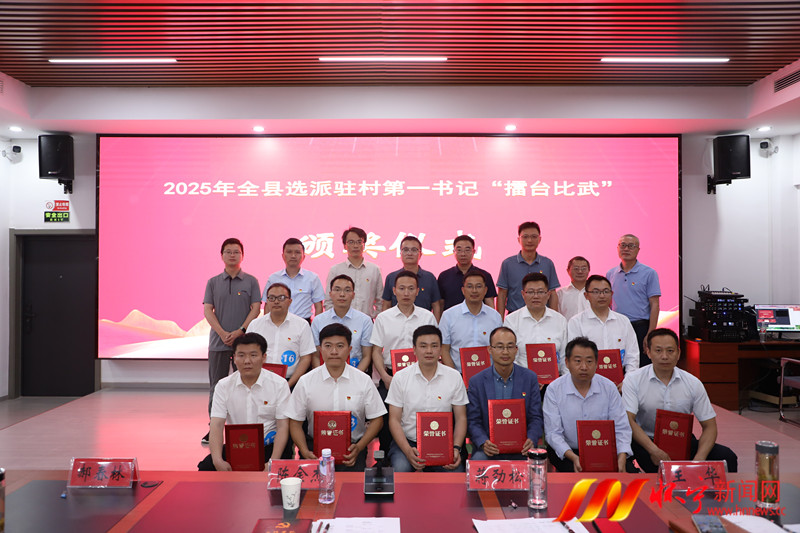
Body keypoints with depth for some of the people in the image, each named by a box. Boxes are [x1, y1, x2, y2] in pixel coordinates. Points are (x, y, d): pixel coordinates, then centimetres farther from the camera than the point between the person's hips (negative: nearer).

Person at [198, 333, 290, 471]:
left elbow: (283, 427, -5)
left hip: (268, 447, -3)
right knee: (206, 467, -23)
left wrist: (273, 462, -20)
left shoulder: (279, 384, -2)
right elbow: (216, 426, -4)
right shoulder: (223, 385, 4)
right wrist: (218, 460, -22)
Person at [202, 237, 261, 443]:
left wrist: (241, 331, -14)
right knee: (216, 386, 6)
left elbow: (256, 308, -2)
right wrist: (223, 333, -12)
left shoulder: (251, 281, 4)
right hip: (218, 342, 2)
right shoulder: (213, 282, 8)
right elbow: (207, 310, 2)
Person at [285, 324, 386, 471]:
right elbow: (295, 423, 5)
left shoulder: (364, 381, 2)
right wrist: (305, 452, -11)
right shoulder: (305, 382, 2)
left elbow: (376, 419, 5)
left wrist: (358, 448, -9)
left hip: (351, 447, 0)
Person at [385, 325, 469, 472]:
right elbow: (394, 419, -1)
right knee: (401, 469, -31)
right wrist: (408, 451, -16)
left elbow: (461, 418, 7)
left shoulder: (454, 377, 3)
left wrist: (456, 448, -10)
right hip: (407, 442, -1)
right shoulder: (400, 377, 0)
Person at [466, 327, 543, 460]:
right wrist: (483, 443, -18)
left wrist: (531, 440, -14)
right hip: (489, 449, 0)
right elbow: (473, 421, 2)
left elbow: (536, 418, 6)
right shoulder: (476, 382, 1)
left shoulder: (530, 378, 5)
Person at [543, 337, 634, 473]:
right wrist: (573, 457, -26)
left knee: (629, 470, -21)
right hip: (567, 451, -2)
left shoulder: (609, 387, 0)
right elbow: (552, 433, -11)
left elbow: (621, 428, -1)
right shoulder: (553, 390, -7)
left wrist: (622, 457, -19)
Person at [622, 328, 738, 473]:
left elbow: (709, 426, 2)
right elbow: (628, 421, -14)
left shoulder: (693, 384, 3)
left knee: (727, 456, -19)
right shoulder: (633, 380, -5)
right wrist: (653, 450, -29)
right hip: (646, 442, -3)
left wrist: (699, 459, -16)